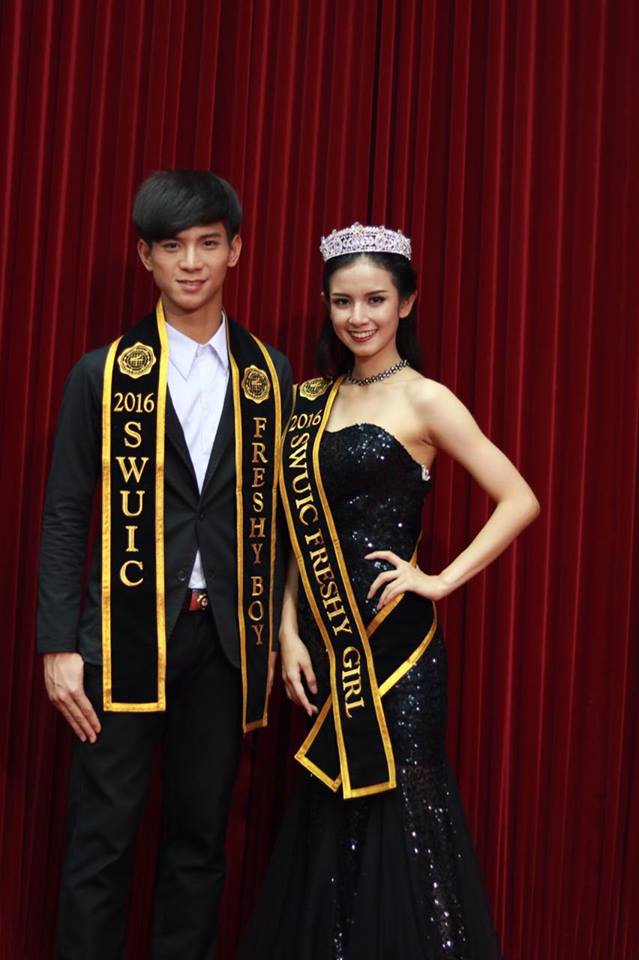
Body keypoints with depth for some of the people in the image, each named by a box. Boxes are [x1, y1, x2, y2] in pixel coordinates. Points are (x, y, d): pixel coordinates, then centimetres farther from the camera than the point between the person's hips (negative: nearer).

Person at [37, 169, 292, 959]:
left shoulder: (268, 375, 6)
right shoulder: (103, 374, 0)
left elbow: (277, 508, 8)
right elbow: (64, 516, -1)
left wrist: (279, 631, 4)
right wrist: (59, 645, -7)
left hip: (225, 635, 2)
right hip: (127, 634, -2)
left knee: (200, 838, 12)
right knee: (101, 842, 3)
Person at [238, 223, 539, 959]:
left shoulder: (424, 401, -5)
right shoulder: (316, 398, 10)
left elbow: (520, 499, -9)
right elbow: (305, 530, 10)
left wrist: (443, 579, -13)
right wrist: (291, 631, 1)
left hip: (394, 642, -5)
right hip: (328, 642, 5)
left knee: (397, 812, 0)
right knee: (328, 818, 12)